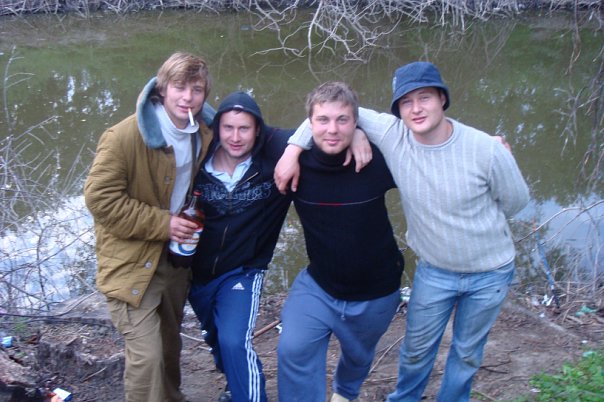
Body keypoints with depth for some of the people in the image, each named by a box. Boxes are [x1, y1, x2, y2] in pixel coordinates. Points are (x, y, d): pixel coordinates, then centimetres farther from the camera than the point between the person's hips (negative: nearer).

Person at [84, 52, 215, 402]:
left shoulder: (204, 137, 0)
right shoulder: (126, 135, -20)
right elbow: (100, 197, -20)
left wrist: (193, 224, 1)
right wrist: (162, 224, -22)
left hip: (176, 258, 6)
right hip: (133, 263, -6)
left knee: (170, 344, 23)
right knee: (146, 355, -10)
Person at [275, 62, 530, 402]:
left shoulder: (486, 149, -24)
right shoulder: (392, 134, -19)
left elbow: (516, 201, -7)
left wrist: (477, 226, 5)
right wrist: (293, 150, -24)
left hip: (490, 272, -1)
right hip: (434, 271, 2)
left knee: (467, 353, 20)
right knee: (417, 349, 20)